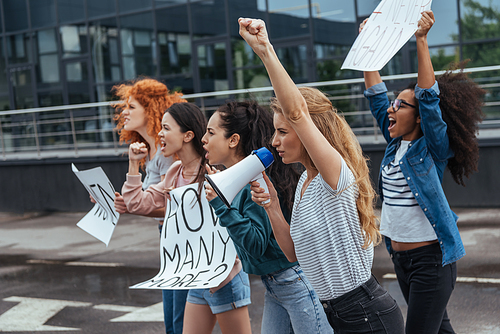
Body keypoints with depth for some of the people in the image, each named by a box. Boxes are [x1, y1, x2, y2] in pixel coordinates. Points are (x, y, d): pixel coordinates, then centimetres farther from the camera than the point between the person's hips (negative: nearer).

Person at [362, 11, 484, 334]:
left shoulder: (434, 148, -12)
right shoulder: (396, 143, 7)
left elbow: (429, 97, -25)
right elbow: (376, 95, 10)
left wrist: (421, 40, -30)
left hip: (431, 257, -8)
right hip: (400, 255, 8)